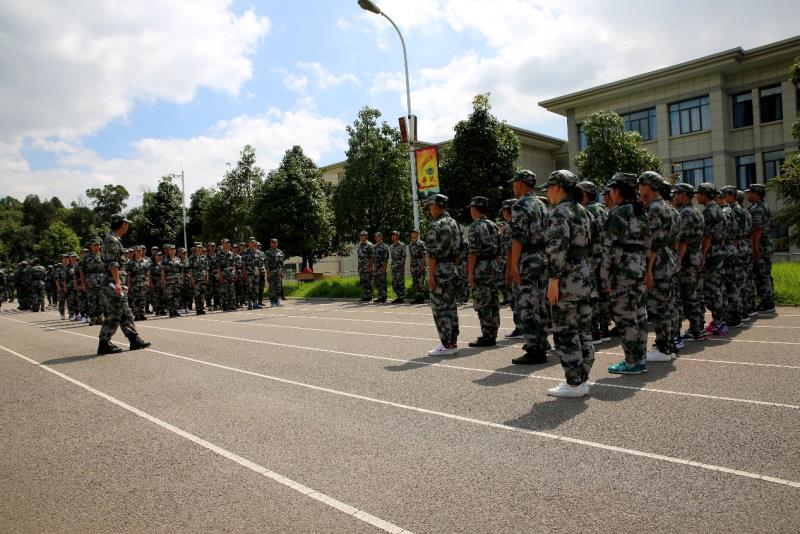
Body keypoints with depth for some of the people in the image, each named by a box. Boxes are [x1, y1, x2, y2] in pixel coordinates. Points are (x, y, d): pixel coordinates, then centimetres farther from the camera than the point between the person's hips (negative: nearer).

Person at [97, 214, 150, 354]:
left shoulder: (115, 240, 19)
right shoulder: (113, 240, -13)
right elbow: (113, 264, -21)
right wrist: (117, 282, -25)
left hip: (117, 283, 10)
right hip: (113, 282, -10)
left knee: (125, 313, 10)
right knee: (114, 314, -6)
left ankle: (134, 340, 14)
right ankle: (104, 344, -1)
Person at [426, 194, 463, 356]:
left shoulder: (435, 225, -13)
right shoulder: (454, 223, 13)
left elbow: (433, 253, -17)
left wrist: (431, 275, -15)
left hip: (440, 272, -9)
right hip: (453, 270, 9)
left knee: (439, 309, -3)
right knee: (451, 307, 11)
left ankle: (446, 345, -1)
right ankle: (453, 343, 15)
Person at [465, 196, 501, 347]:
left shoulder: (474, 227, -11)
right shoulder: (494, 226, 13)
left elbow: (473, 252, -17)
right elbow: (498, 249, 14)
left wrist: (470, 273, -15)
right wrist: (494, 264, 20)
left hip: (480, 268, -8)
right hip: (493, 267, 8)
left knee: (482, 304, -4)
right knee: (493, 302, 10)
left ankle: (487, 337, -2)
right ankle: (492, 334, 17)